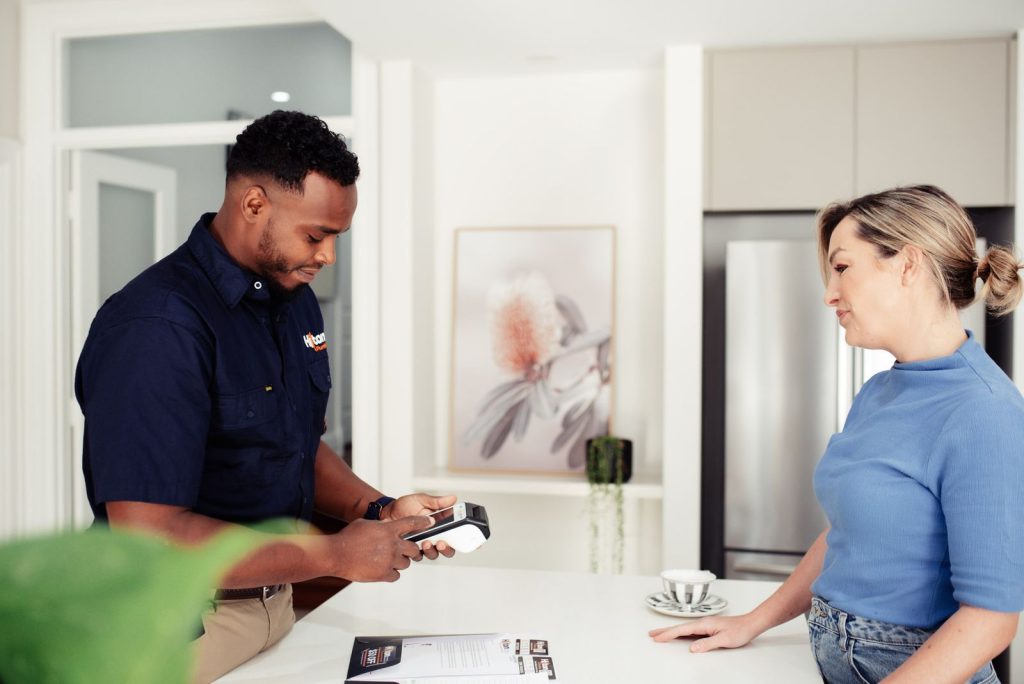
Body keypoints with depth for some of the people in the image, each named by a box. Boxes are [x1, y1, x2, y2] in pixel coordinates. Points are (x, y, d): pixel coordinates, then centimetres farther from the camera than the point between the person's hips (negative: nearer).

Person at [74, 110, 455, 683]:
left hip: (275, 605, 8)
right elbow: (148, 537, -28)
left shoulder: (295, 300, 2)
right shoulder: (156, 328, -25)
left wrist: (379, 509, -5)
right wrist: (335, 555, -24)